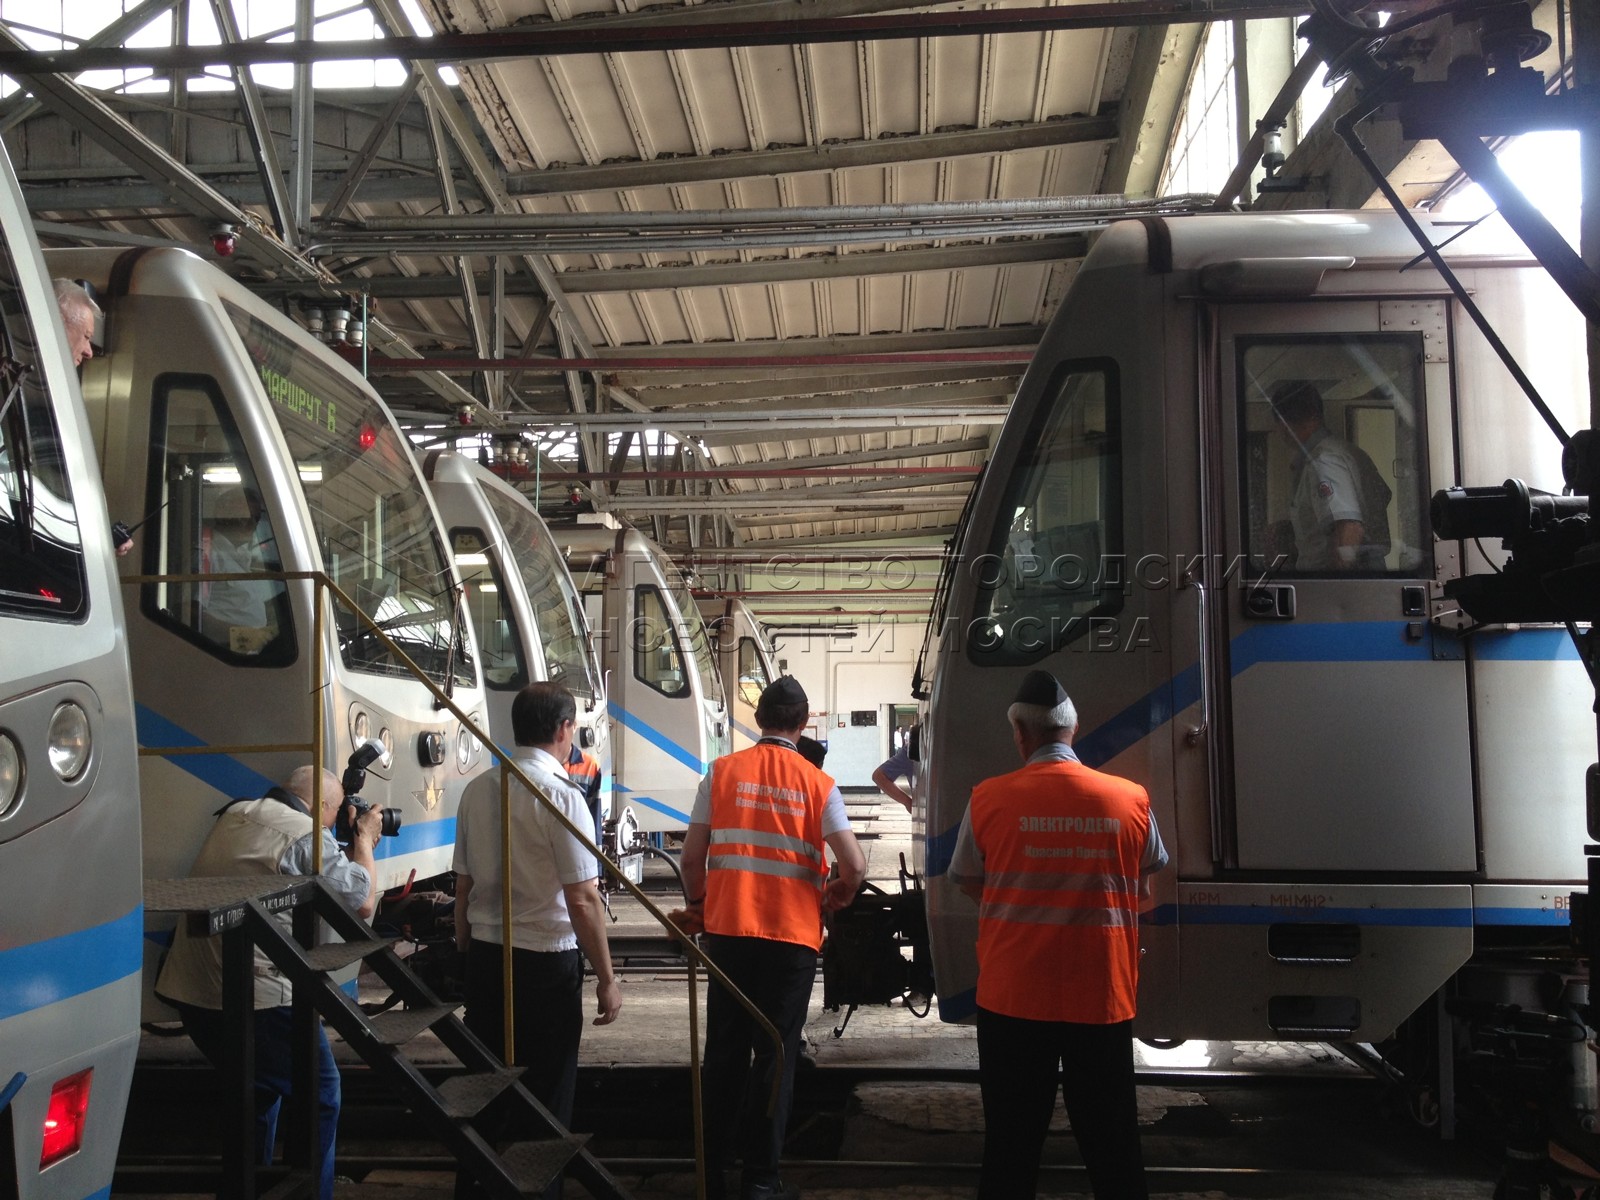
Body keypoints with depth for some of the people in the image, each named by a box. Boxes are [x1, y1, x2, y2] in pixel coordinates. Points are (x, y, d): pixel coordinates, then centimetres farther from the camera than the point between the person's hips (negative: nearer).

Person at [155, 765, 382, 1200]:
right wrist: (364, 841, 13)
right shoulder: (308, 837, -10)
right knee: (320, 1095, 7)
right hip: (257, 996, -8)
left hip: (188, 989, 8)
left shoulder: (233, 817, 12)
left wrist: (350, 848, 24)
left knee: (258, 1090, 26)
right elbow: (363, 903, -1)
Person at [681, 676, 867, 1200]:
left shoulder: (722, 772, -1)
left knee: (723, 1052, 13)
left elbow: (692, 857, -1)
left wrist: (700, 904, 17)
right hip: (792, 937, -1)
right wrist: (832, 899, 11)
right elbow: (855, 866, -9)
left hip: (728, 930, 2)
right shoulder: (818, 785, -3)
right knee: (776, 1055, 9)